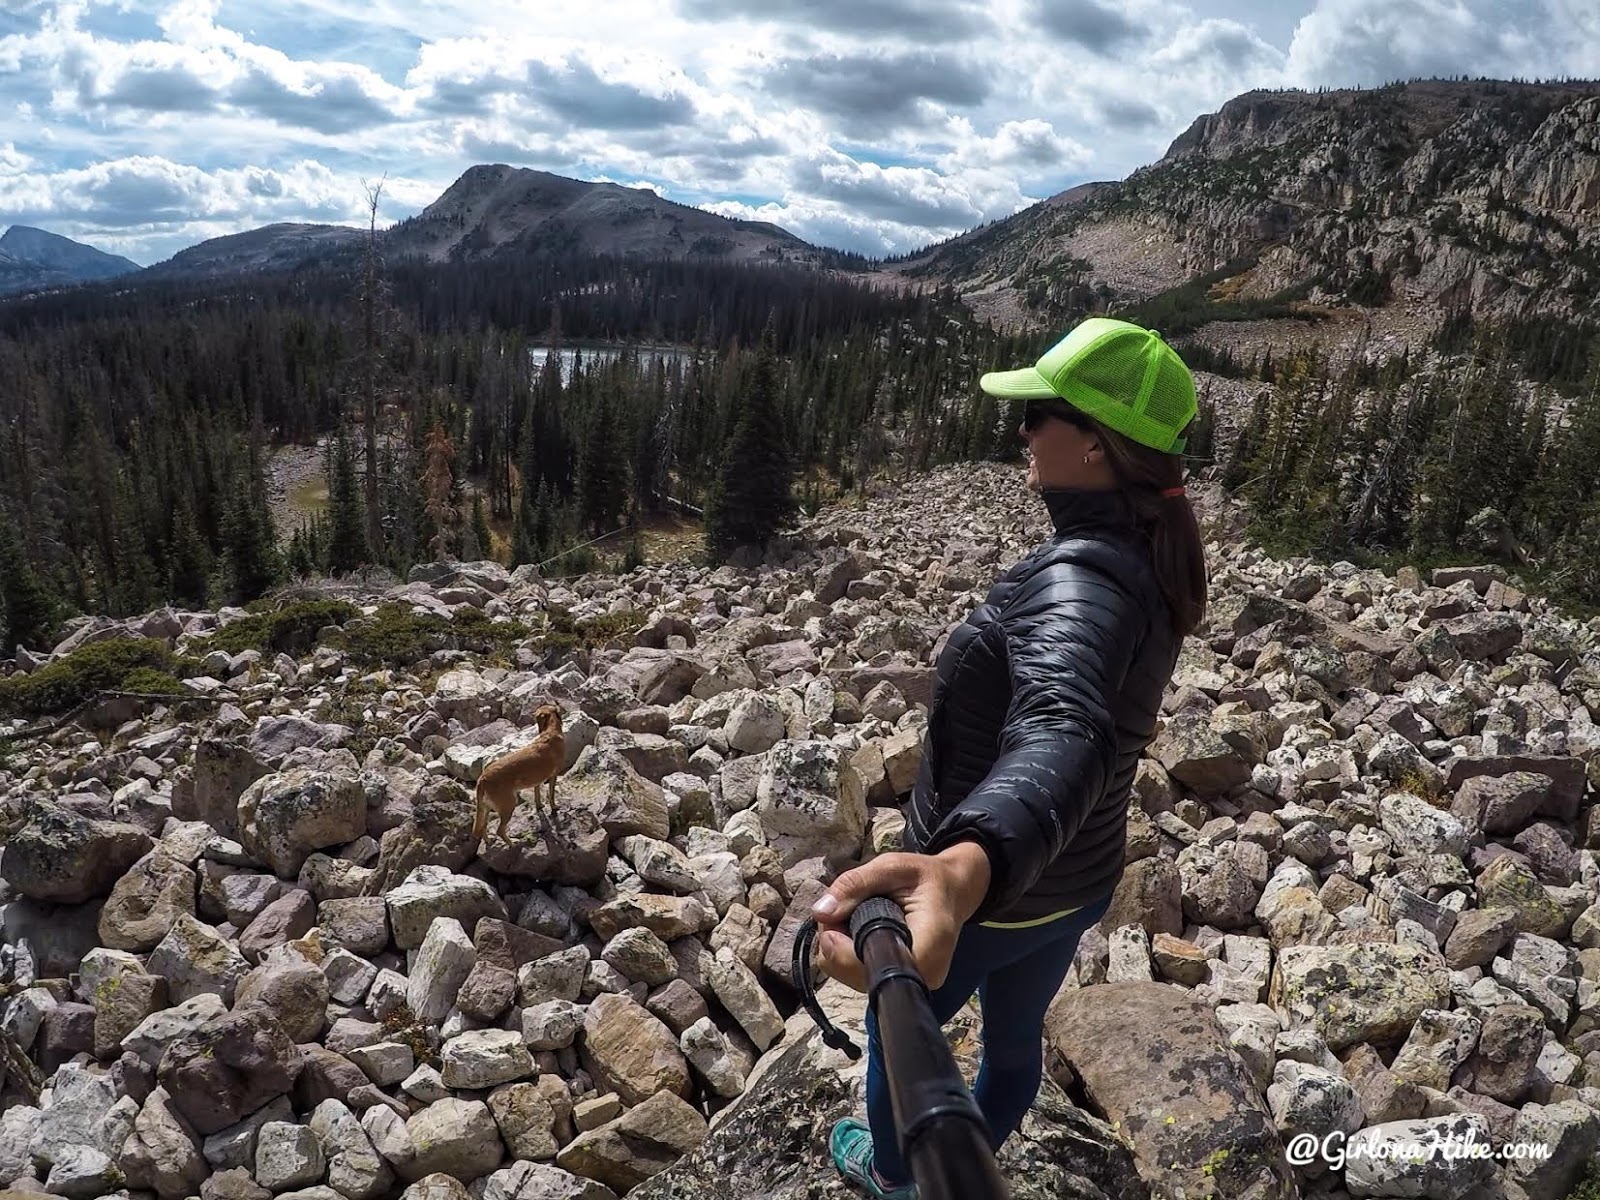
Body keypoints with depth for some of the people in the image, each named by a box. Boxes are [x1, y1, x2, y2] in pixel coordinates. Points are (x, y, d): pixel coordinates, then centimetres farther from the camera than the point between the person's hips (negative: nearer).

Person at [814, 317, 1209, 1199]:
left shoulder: (1078, 579, -36)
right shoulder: (1151, 565, -6)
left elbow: (1064, 730, -57)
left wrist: (963, 865, -76)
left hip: (982, 886, -7)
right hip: (1074, 880, 8)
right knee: (1016, 1036, 30)